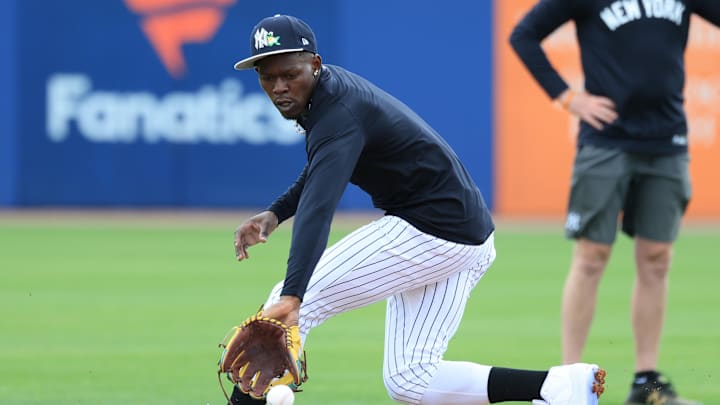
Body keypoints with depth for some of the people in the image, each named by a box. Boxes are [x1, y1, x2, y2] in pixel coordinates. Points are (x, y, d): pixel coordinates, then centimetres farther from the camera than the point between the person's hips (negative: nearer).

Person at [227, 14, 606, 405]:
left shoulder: (340, 114, -23)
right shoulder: (332, 87, 8)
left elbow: (318, 210, -39)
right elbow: (320, 168, 28)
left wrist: (291, 296, -51)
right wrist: (275, 213, 10)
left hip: (429, 229, -11)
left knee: (290, 304, -10)